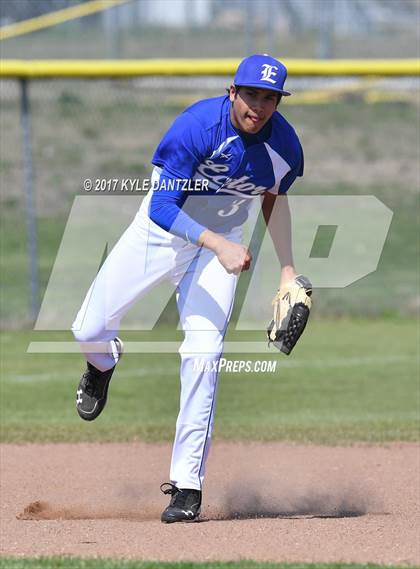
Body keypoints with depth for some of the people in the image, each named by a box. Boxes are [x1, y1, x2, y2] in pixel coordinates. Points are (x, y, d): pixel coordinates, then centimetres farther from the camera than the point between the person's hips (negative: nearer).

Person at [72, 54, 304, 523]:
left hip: (222, 240, 1)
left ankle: (187, 483, -9)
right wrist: (220, 245, -44)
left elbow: (274, 201, 7)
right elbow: (162, 207, -33)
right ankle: (103, 363, 41)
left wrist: (287, 270, 1)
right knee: (88, 331, -1)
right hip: (161, 230, -1)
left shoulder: (284, 146, -15)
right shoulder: (197, 127, -29)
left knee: (202, 354, -15)